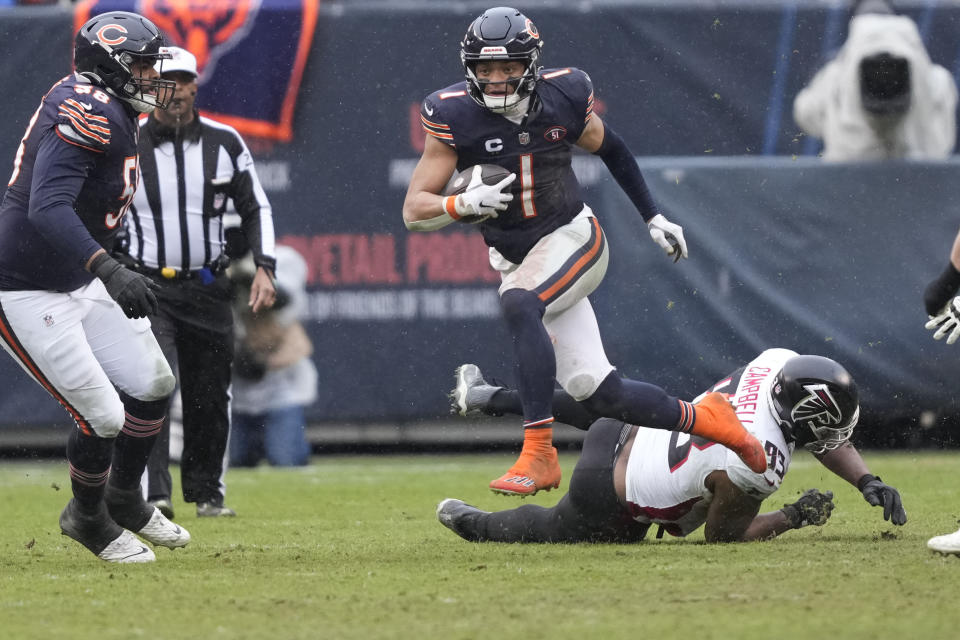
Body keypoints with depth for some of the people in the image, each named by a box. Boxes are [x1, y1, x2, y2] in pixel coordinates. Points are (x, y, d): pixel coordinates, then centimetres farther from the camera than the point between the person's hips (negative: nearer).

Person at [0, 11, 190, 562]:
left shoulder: (115, 113, 7)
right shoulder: (91, 113, -25)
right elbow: (47, 208, -38)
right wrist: (109, 271, -48)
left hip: (80, 283, 10)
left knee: (153, 385, 10)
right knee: (103, 417, -8)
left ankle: (124, 499, 33)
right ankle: (89, 519, 19)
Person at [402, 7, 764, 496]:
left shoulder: (562, 97, -6)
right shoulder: (454, 117, -9)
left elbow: (611, 150, 15)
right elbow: (415, 210, -9)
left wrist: (653, 217, 20)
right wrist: (464, 204, -30)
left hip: (573, 240, -2)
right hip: (517, 262, 2)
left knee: (518, 305, -34)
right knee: (596, 391, -9)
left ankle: (539, 454, -34)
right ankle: (700, 418, 15)